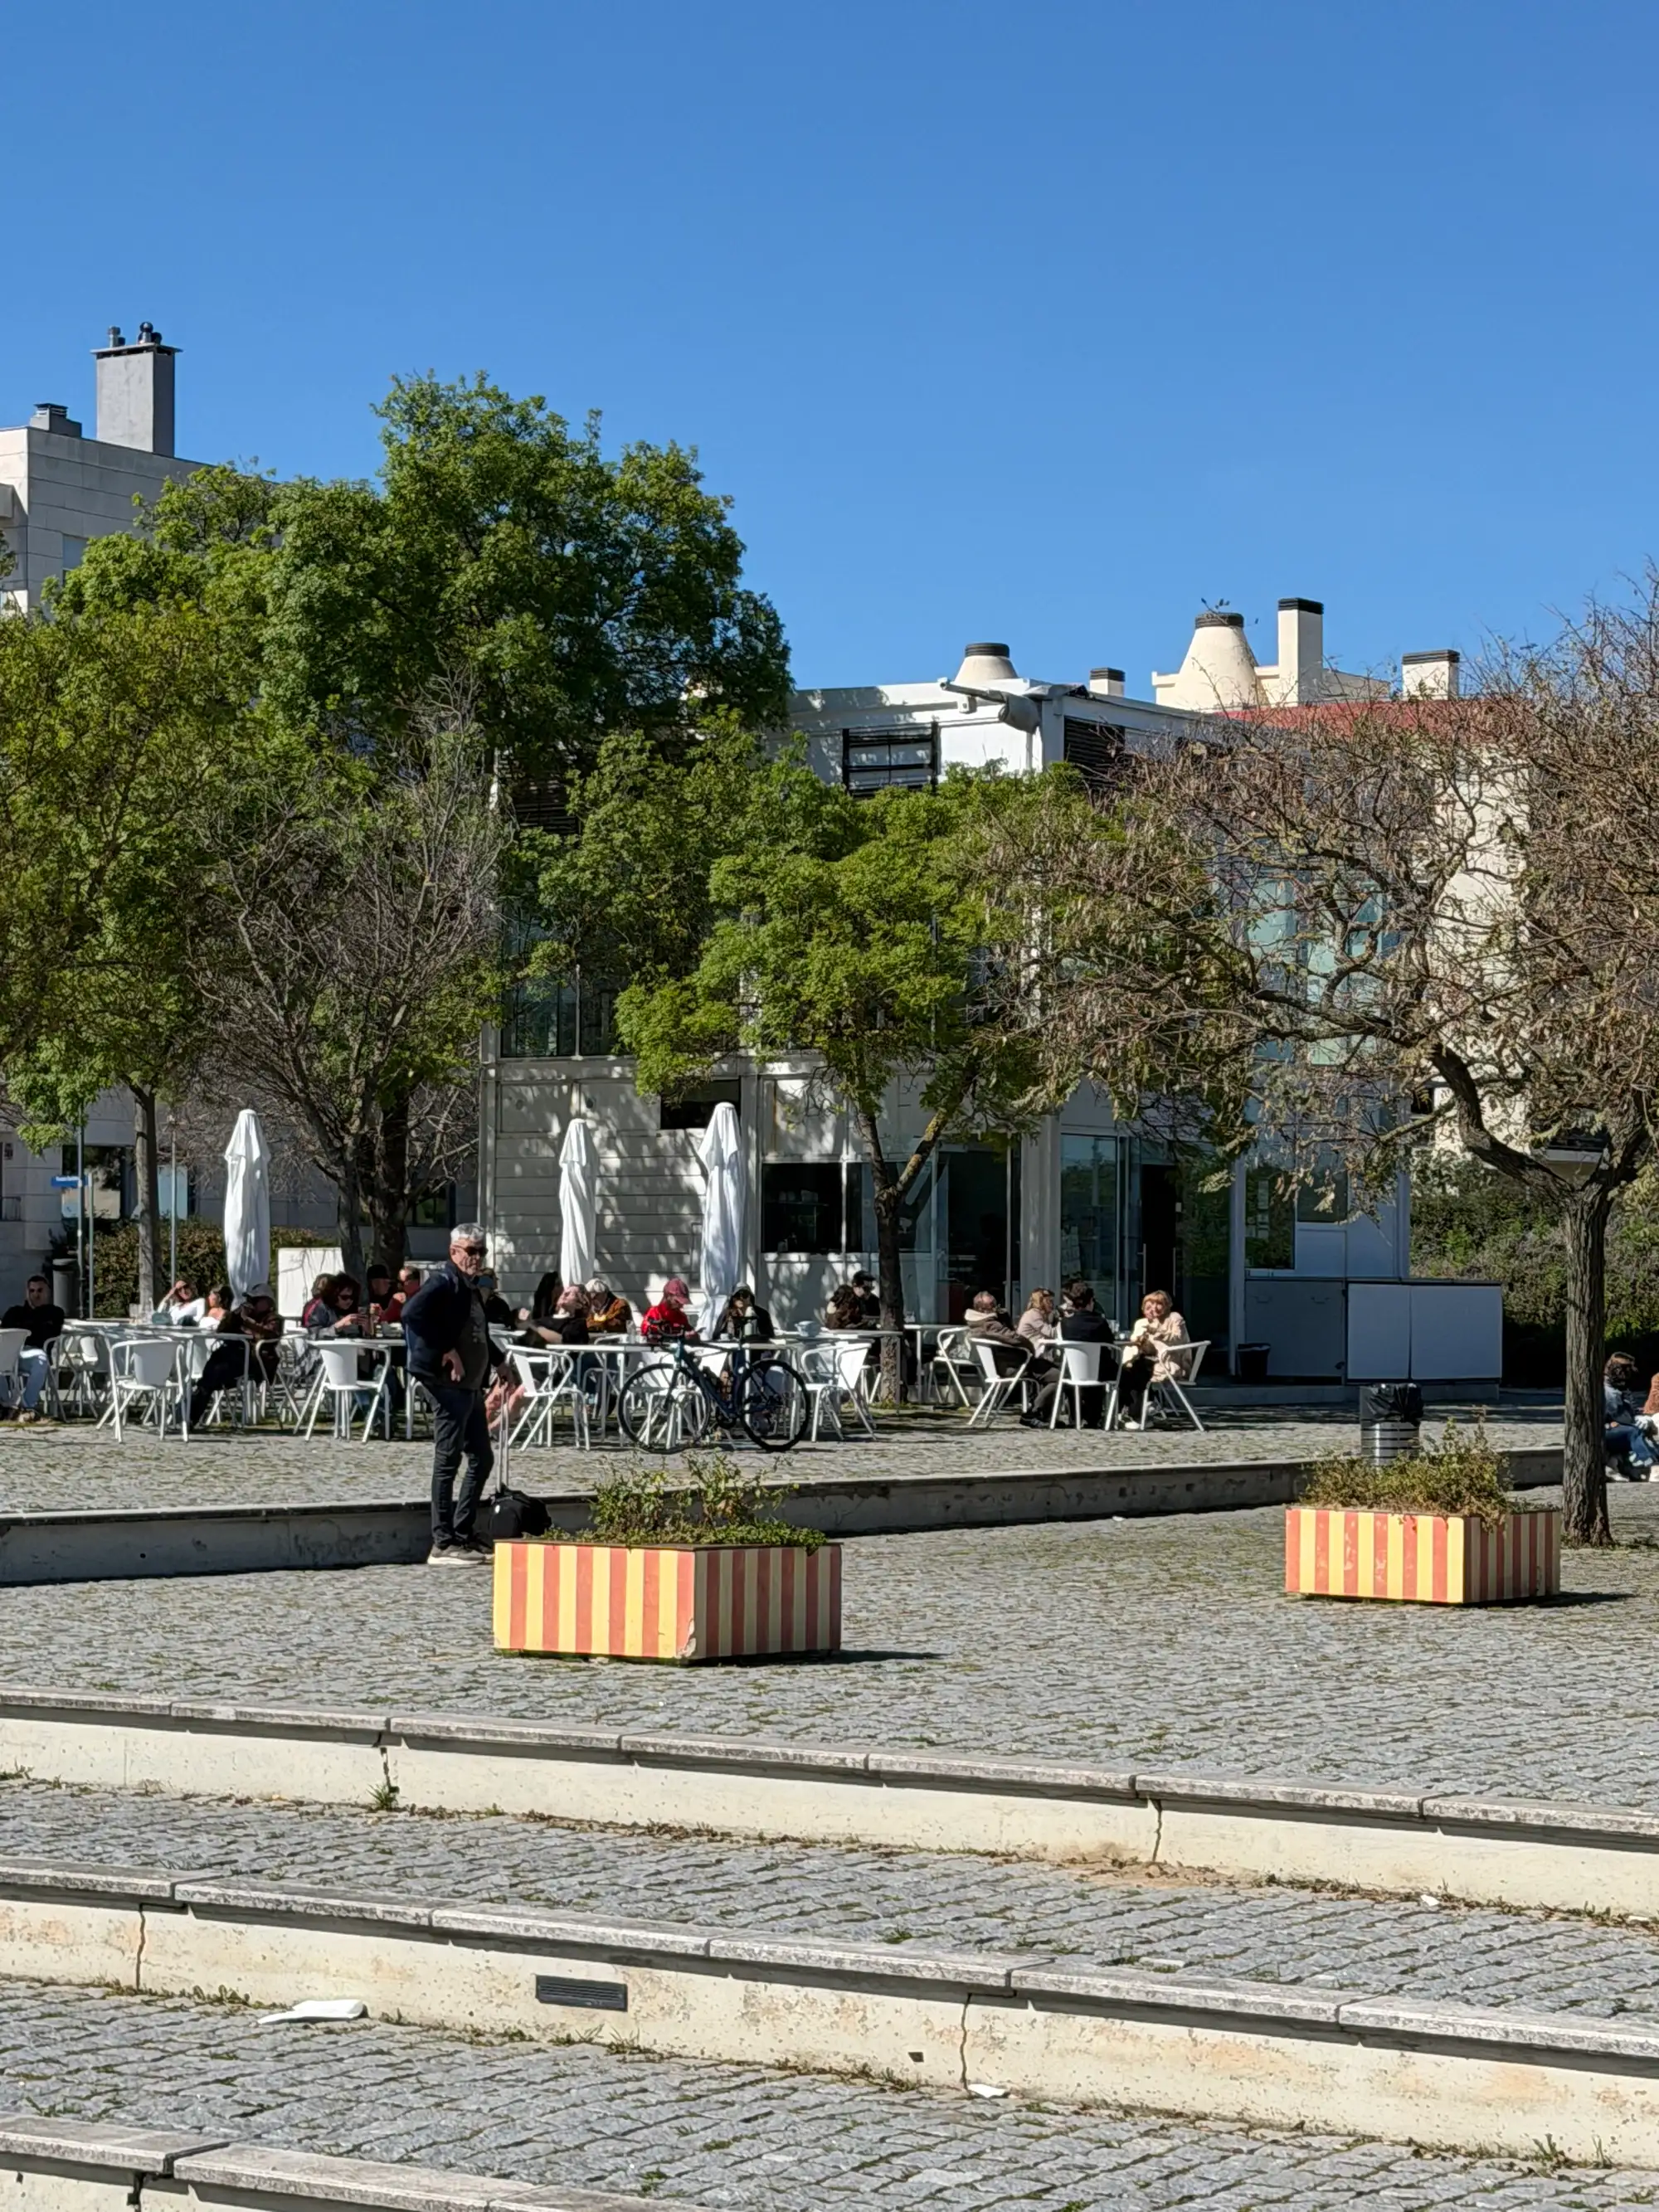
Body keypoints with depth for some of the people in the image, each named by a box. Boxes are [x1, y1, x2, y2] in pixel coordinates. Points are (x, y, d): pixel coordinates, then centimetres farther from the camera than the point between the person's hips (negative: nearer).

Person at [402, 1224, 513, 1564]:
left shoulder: (470, 1287, 18)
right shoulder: (444, 1281, -11)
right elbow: (413, 1313, -29)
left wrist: (498, 1361, 25)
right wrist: (446, 1350, -25)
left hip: (471, 1385, 10)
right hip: (449, 1383, -10)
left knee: (482, 1459, 14)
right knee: (448, 1460, -7)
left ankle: (462, 1536, 20)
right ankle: (442, 1544, -4)